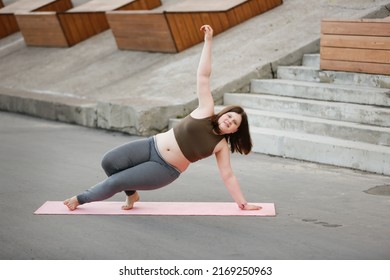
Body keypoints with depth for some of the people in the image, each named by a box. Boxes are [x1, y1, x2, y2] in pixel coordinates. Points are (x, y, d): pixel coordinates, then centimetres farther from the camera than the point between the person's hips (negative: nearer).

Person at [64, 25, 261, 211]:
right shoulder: (206, 111, -3)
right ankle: (132, 194, 19)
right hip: (152, 147, 3)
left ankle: (81, 199, 15)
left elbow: (228, 176, 0)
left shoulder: (221, 145, -4)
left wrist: (242, 203, -5)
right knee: (109, 162, -9)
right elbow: (203, 77, -8)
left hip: (165, 170, -3)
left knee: (115, 182, -11)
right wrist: (208, 40, -14)